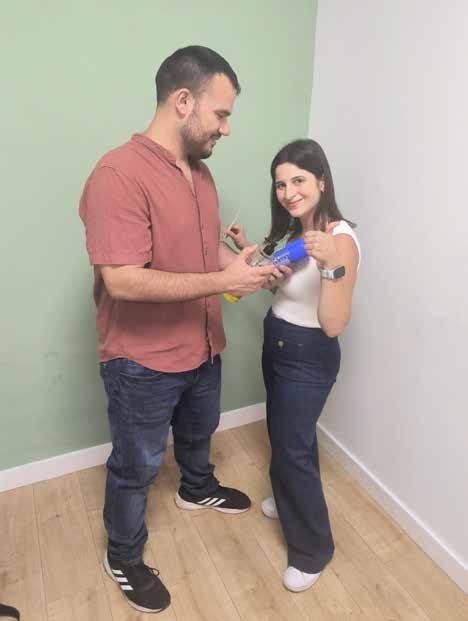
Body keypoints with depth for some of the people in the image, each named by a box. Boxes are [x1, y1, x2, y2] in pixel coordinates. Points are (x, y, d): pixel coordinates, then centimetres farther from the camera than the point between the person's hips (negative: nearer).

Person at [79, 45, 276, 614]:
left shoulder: (198, 171, 3)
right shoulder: (118, 175, -25)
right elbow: (123, 280, -31)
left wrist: (247, 264, -3)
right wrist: (224, 281, -27)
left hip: (201, 347, 8)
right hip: (142, 361, -8)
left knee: (198, 431, 31)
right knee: (136, 466, 14)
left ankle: (196, 489, 62)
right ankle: (123, 558, 42)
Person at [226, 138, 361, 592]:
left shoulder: (340, 239, -24)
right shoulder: (294, 230, 2)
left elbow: (334, 325, -29)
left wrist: (330, 264, -41)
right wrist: (247, 249, 7)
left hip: (309, 356, -8)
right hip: (276, 343, 8)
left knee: (292, 447, 3)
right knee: (282, 433, 24)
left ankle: (313, 548, 27)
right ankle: (288, 500, 51)